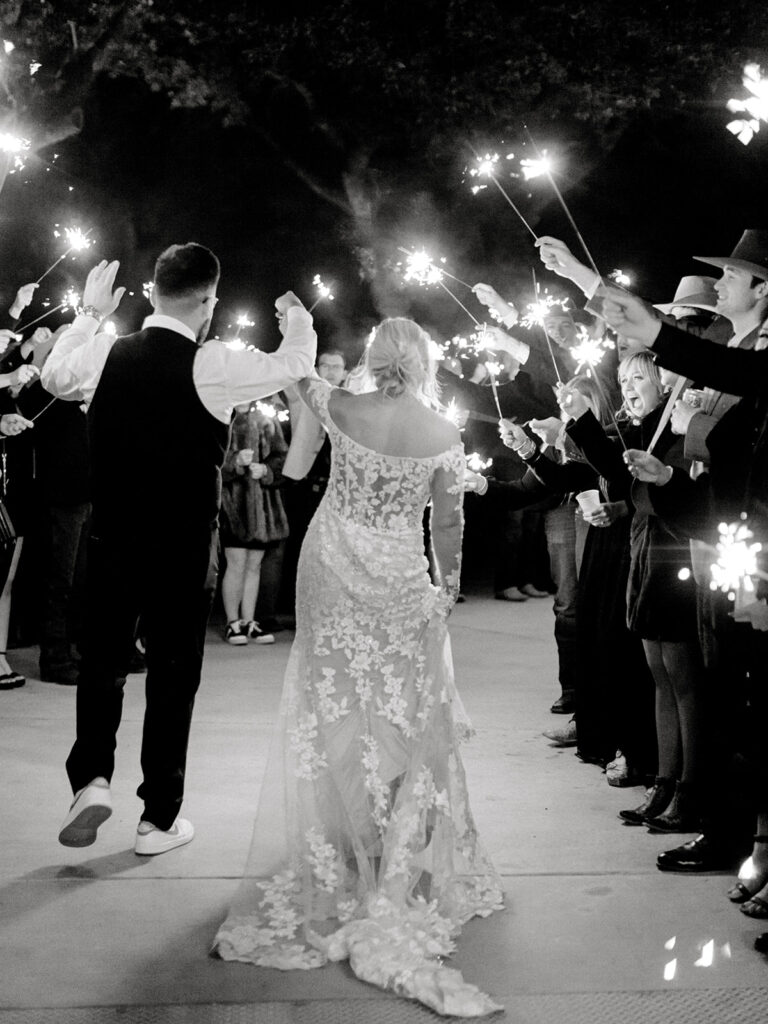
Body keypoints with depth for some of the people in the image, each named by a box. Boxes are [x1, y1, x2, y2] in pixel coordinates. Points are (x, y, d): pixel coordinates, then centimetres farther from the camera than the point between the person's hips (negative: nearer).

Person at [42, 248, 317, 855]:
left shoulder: (104, 355, -4)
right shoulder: (211, 367, -16)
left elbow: (53, 376, 18)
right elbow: (295, 366, -2)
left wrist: (89, 314, 30)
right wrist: (298, 322, 19)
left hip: (111, 542, 3)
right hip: (183, 551, -3)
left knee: (102, 660, 20)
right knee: (174, 674, 10)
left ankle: (92, 777, 3)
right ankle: (159, 820, 18)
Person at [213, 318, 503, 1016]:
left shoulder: (341, 409, -8)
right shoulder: (444, 435, -9)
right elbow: (449, 525, -2)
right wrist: (450, 587, 12)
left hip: (333, 575, 1)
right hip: (400, 586, -1)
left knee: (333, 709, 11)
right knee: (403, 716, 10)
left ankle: (335, 852, 18)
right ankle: (402, 859, 14)